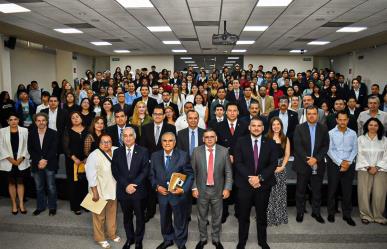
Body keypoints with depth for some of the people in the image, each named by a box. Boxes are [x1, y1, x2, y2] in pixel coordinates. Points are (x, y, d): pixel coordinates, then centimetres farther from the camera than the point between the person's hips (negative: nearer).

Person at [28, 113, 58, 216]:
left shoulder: (53, 133, -3)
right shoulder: (31, 133, 6)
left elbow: (54, 149, -7)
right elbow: (30, 149, 2)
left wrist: (45, 161, -15)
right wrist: (39, 161, -10)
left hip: (50, 164, -3)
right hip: (36, 165, 3)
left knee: (51, 187, 3)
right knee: (39, 187, 12)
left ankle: (52, 207, 17)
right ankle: (40, 206, 27)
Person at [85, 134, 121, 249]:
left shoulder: (116, 151, -6)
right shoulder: (94, 156, -21)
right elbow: (91, 175, -21)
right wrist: (95, 192, -20)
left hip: (113, 189, 5)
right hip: (100, 191, -5)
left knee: (112, 213, 21)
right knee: (99, 215, 13)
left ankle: (112, 234, 41)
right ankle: (100, 238, 32)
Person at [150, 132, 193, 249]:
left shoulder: (183, 155, -12)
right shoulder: (155, 156, -2)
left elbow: (190, 174, -9)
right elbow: (152, 175, 6)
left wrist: (183, 190, -19)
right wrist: (156, 186, -10)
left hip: (178, 194, -3)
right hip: (162, 193, 3)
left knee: (180, 221, 14)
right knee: (164, 220, 22)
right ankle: (167, 240, 47)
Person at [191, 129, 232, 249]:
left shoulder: (224, 151, -5)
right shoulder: (196, 151, -5)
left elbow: (228, 172, -2)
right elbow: (193, 171, -1)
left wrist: (227, 188, -9)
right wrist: (194, 187, -7)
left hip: (218, 190, 0)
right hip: (201, 189, 0)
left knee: (217, 217, 15)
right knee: (202, 216, 15)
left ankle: (216, 239, 34)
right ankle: (203, 239, 35)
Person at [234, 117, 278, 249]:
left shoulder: (270, 143, 1)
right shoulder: (241, 142, -2)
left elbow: (273, 164, -5)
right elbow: (238, 162, -8)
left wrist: (260, 177, -16)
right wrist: (249, 178, -18)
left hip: (264, 184, 1)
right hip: (245, 184, -1)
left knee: (262, 215, 15)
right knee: (243, 215, 10)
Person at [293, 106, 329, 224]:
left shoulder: (323, 128, 4)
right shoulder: (299, 128, -1)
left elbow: (325, 146, -1)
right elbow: (297, 146, -8)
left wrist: (316, 159, -13)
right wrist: (307, 159, -17)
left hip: (318, 165, 1)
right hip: (303, 164, -1)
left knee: (317, 190, 10)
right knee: (300, 190, 7)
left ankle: (316, 212, 24)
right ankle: (300, 212, 20)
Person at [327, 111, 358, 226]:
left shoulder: (353, 133, 4)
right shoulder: (331, 133, -2)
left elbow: (354, 150, 2)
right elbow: (330, 150, -6)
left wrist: (348, 162, -10)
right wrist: (340, 163, -12)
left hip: (349, 165, 2)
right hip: (334, 164, -1)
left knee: (347, 190, 6)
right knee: (332, 189, 6)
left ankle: (347, 214, 17)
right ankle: (331, 213, 19)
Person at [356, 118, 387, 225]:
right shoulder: (361, 139, 7)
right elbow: (360, 155, 2)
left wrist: (376, 167, -7)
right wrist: (368, 167, -8)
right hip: (364, 169, 0)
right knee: (364, 193, -4)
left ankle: (378, 216, 8)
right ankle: (366, 215, 7)